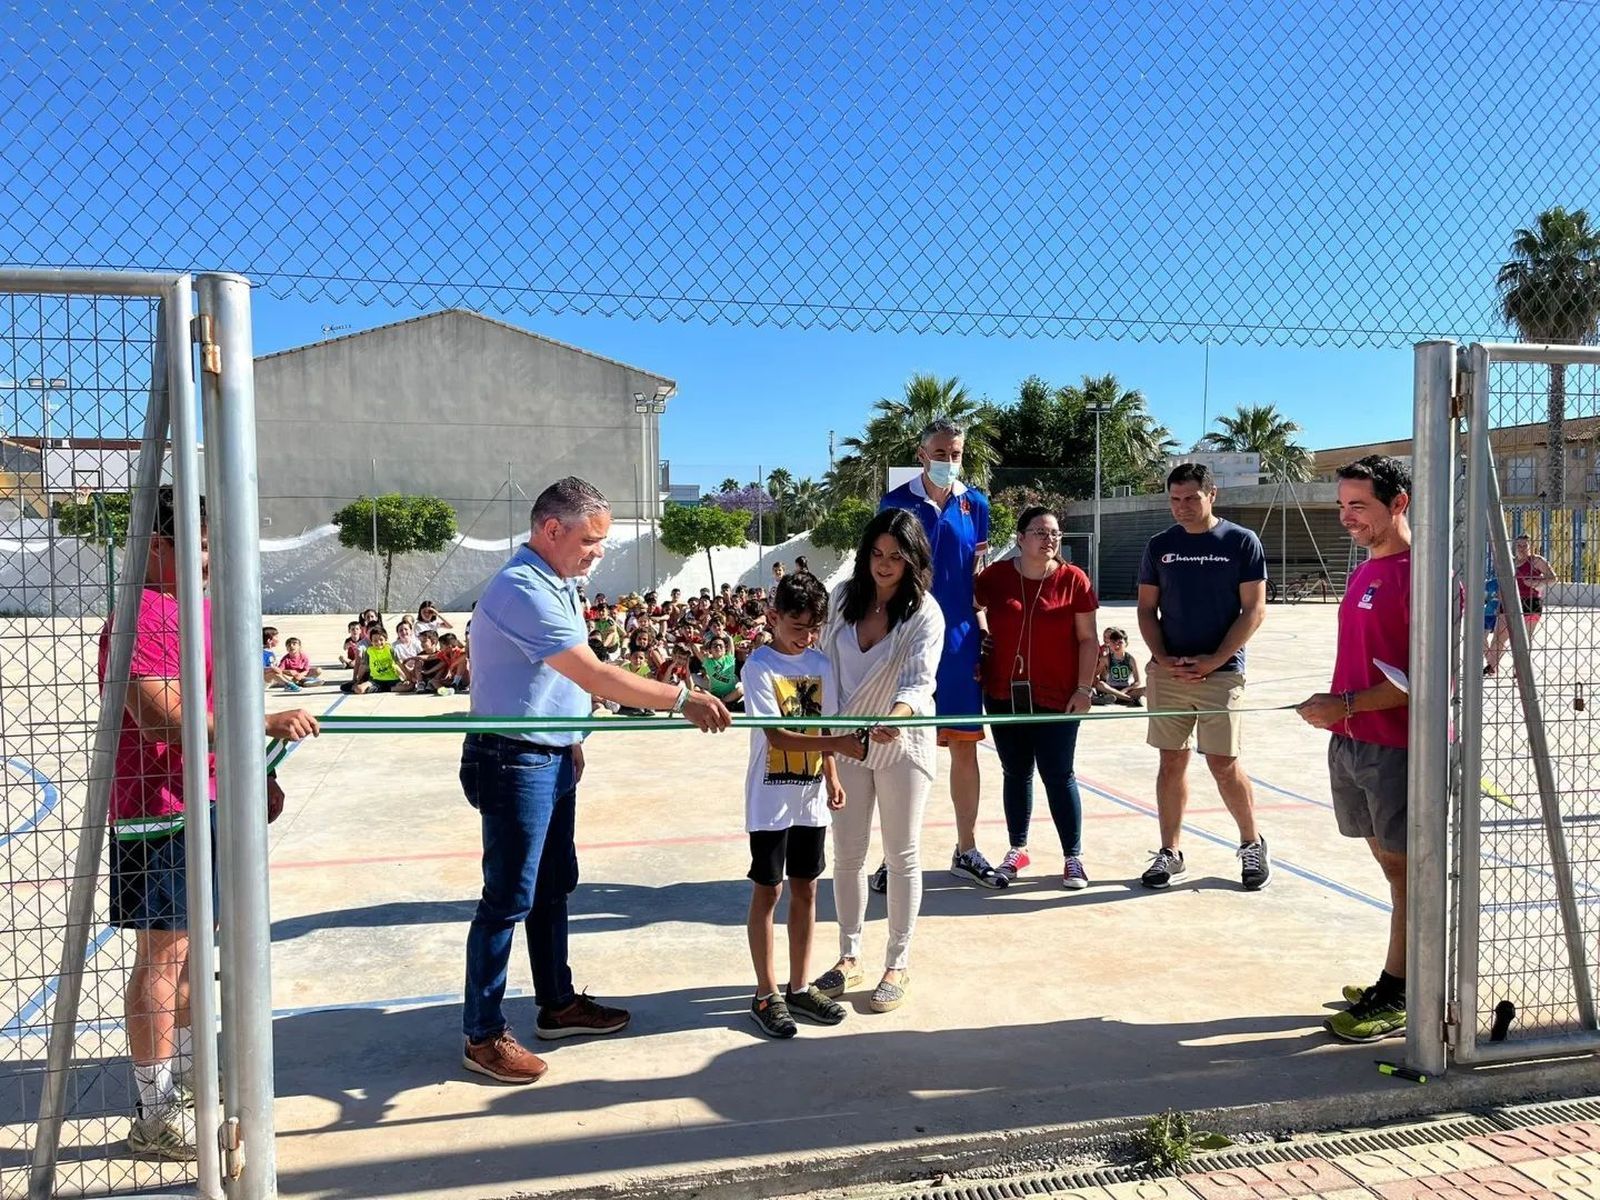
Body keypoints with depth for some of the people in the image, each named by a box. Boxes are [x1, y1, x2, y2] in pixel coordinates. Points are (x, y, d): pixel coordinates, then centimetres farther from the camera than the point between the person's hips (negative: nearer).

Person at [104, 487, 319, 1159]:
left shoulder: (198, 608, 12)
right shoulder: (141, 618, -18)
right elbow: (163, 720, -28)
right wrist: (269, 723, -30)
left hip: (209, 804, 9)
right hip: (160, 812, -9)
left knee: (192, 944, 20)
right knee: (161, 956, -1)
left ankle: (184, 1065, 37)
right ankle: (157, 1116, 10)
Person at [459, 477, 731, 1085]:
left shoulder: (555, 583, 10)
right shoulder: (523, 590, -23)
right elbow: (595, 676, -27)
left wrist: (571, 740, 15)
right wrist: (683, 699, -25)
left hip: (552, 758, 10)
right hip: (515, 762, -10)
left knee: (554, 886, 19)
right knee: (508, 899, -1)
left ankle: (558, 1004, 33)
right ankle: (483, 1035, 13)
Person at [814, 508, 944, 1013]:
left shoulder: (925, 613, -14)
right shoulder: (843, 597, -1)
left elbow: (919, 679, -28)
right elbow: (825, 661, 8)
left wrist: (898, 713, -49)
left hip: (901, 744, -4)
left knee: (902, 857, 6)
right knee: (847, 854, 11)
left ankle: (898, 964, 20)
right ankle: (849, 957, 27)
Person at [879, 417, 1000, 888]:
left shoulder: (976, 504, 6)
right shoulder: (896, 503, 0)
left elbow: (979, 574, 12)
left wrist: (980, 623, 3)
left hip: (960, 639, 2)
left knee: (965, 747, 9)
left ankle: (966, 851, 22)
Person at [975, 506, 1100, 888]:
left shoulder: (1073, 580, -3)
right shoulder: (995, 577, 0)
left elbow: (1088, 639, -1)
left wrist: (1084, 687, -6)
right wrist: (977, 657, 1)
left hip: (1056, 696, -2)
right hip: (1004, 694, 2)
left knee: (1058, 775, 1)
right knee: (1015, 773, 12)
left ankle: (1073, 856, 12)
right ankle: (1018, 848, 26)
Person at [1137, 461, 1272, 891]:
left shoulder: (1242, 542, -2)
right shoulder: (1160, 546, 8)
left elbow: (1254, 610, -4)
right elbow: (1146, 608, 10)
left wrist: (1214, 661, -13)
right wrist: (1162, 659, -5)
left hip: (1221, 673, -3)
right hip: (1166, 673, 3)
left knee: (1223, 763, -2)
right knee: (1172, 761, 7)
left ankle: (1252, 844, 21)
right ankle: (1170, 852, 17)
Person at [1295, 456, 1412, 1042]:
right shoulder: (1364, 571, 13)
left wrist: (1348, 703, -21)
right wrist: (1332, 706, 10)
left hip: (1397, 747, -8)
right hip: (1351, 742, 8)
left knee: (1404, 869, 3)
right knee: (1389, 863, 16)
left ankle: (1395, 997, 13)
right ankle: (1399, 981, 27)